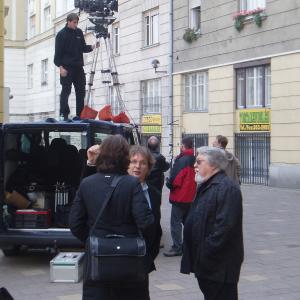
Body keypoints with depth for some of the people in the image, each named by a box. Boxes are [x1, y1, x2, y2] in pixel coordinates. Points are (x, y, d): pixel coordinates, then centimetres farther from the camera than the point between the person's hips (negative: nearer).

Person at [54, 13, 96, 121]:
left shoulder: (79, 32, 12)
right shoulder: (61, 34, -3)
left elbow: (83, 48, 17)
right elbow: (58, 52, -6)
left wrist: (92, 47, -3)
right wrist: (61, 67, -15)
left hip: (78, 67, 5)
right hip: (66, 68, -5)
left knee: (81, 92, 4)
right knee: (66, 91, -5)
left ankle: (80, 115, 9)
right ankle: (65, 115, -3)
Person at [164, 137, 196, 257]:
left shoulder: (181, 160, -17)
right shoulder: (194, 160, 6)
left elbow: (175, 178, -18)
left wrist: (169, 184, 0)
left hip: (180, 196, -8)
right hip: (191, 196, 8)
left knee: (176, 222, -3)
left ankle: (177, 248, -4)